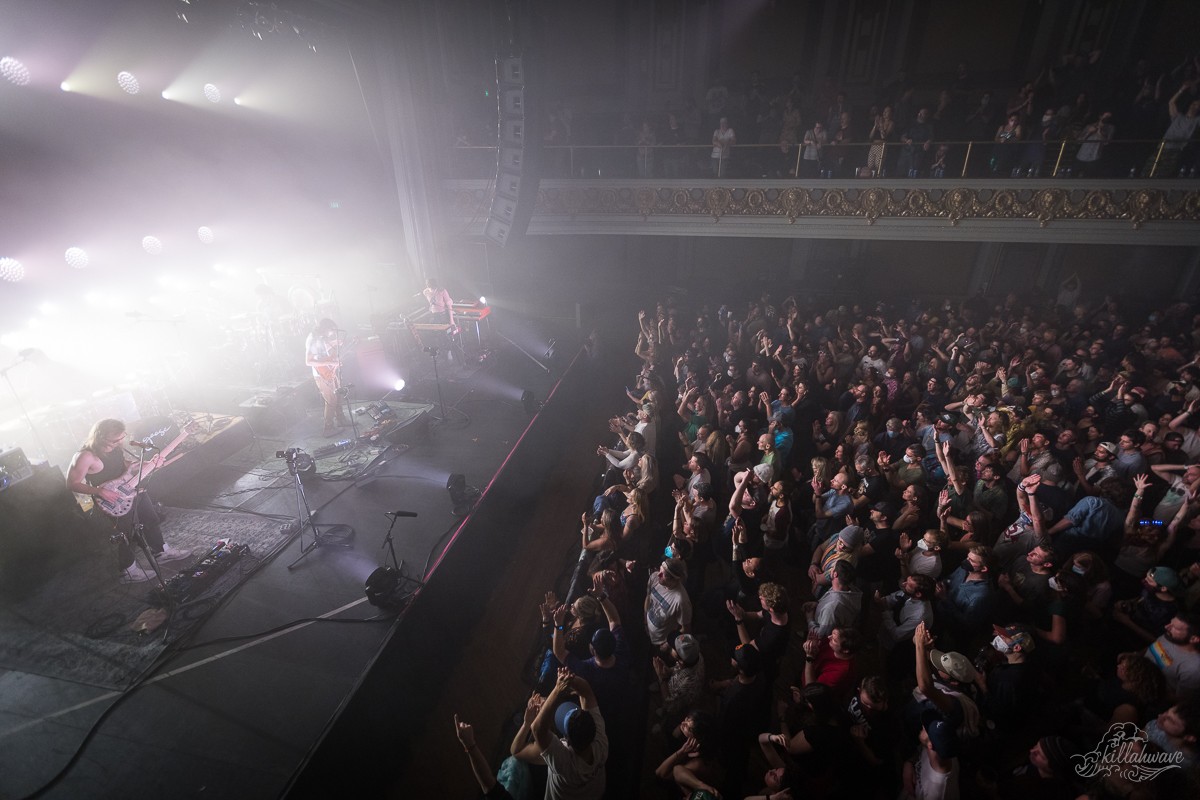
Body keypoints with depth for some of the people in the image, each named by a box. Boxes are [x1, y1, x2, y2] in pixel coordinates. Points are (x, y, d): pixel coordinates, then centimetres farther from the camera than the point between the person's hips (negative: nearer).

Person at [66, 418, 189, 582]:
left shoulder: (116, 447, -7)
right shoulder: (86, 456, -27)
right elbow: (72, 484, -19)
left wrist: (150, 464, -7)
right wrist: (100, 491, -29)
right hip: (114, 502, -7)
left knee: (152, 521, 21)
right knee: (126, 535, 8)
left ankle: (161, 551, 42)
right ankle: (128, 571, 29)